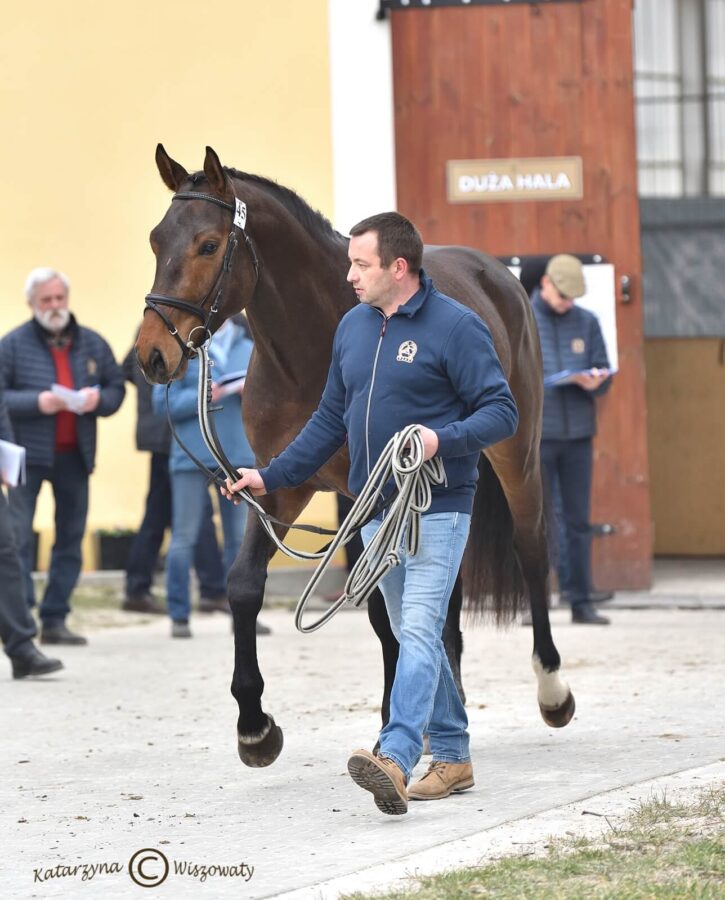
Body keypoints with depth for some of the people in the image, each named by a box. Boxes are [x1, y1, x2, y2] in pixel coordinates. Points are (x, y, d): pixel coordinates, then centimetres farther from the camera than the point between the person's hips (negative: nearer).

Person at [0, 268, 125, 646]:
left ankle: (55, 619, 14)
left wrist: (99, 399, -8)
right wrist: (36, 402, -20)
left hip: (75, 455, 4)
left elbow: (116, 387, 14)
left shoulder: (92, 344, 9)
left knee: (71, 537, 7)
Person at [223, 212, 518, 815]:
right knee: (412, 636, 13)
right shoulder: (353, 327, 11)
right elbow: (331, 420, 19)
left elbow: (502, 412, -12)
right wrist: (271, 477, 13)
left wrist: (443, 439, -29)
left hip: (437, 510, -8)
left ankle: (396, 760, -31)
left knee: (419, 633, -18)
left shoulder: (456, 326, -10)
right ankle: (452, 756, 23)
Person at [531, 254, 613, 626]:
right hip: (536, 437, -3)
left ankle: (582, 603, 8)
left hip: (578, 434, 3)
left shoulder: (587, 323, 11)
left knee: (579, 522, 4)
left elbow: (605, 374, 11)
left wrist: (593, 383, -12)